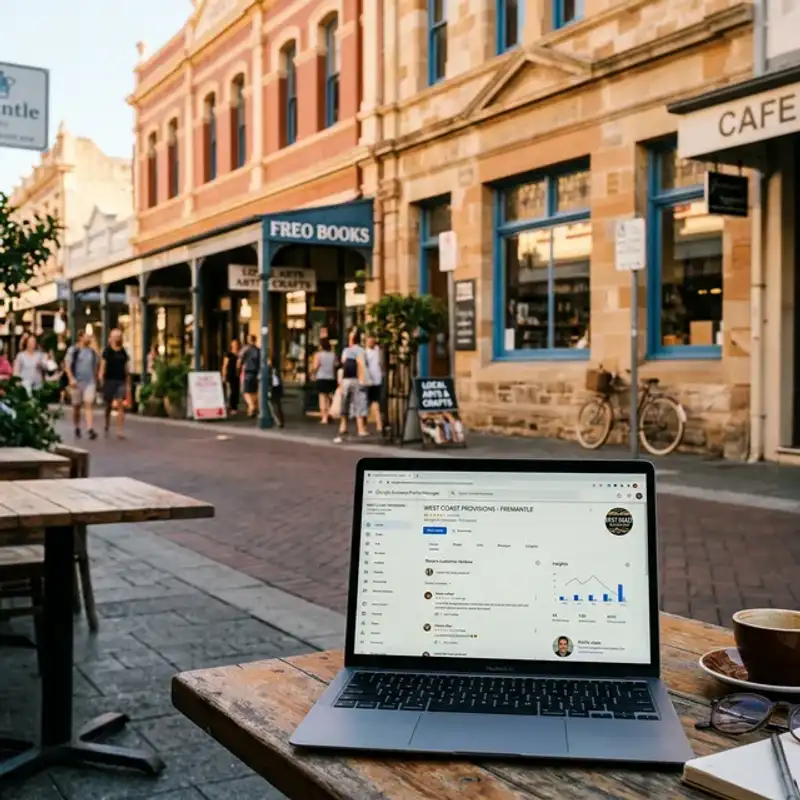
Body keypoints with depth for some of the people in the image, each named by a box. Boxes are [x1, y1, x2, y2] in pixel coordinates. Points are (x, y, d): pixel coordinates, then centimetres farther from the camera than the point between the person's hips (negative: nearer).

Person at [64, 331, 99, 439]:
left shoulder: (92, 351, 12)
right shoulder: (73, 350, -1)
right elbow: (67, 366, -4)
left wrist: (96, 380, 17)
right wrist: (71, 378, -15)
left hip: (90, 382, 2)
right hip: (77, 382, -2)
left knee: (89, 404, -11)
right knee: (76, 406, 8)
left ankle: (90, 429, -18)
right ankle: (77, 429, 23)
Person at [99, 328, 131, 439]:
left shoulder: (123, 352, 10)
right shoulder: (107, 351, -1)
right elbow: (102, 367, -4)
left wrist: (128, 384, 13)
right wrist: (102, 382, -11)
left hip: (121, 381, 2)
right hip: (109, 381, -2)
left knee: (120, 407, -8)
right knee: (108, 406, 10)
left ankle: (120, 431, -10)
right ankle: (106, 426, 31)